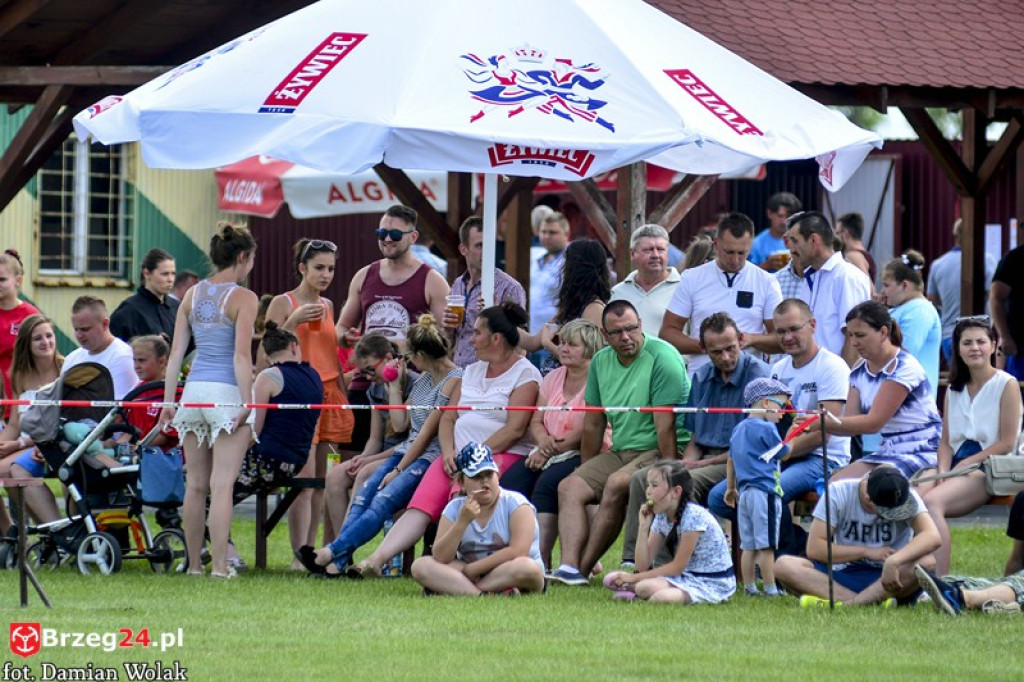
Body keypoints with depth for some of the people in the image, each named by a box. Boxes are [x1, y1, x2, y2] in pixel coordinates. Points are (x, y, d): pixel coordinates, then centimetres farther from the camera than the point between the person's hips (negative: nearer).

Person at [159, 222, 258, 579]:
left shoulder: (193, 295, 10)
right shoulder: (242, 298, -6)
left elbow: (176, 353, 9)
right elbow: (241, 355, -14)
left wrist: (169, 401, 11)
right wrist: (247, 402, -12)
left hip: (194, 388, 5)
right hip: (227, 392, -5)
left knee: (196, 483, 11)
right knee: (222, 483, -8)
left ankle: (194, 564, 16)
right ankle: (220, 565, -12)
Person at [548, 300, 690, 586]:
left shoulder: (662, 357, -13)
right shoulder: (601, 361, 9)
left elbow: (665, 425, -18)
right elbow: (593, 424, 17)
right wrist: (586, 473, 17)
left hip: (659, 452, -8)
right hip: (621, 452, 8)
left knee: (616, 485, -32)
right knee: (570, 488, -10)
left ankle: (583, 568, -28)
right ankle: (569, 565, -29)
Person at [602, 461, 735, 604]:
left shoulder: (693, 516, -18)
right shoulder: (661, 518, 4)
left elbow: (678, 567, -15)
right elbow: (642, 566, 1)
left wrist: (634, 577, -11)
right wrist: (643, 526, -9)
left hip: (715, 583, -6)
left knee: (660, 597, -36)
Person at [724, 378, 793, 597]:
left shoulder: (738, 429, 16)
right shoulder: (766, 429, -11)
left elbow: (731, 459, 25)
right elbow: (784, 452, -1)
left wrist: (731, 488, 34)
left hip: (745, 491, 8)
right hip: (765, 492, -8)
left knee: (748, 545, 10)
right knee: (766, 546, -6)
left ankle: (749, 587, 13)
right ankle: (770, 588, -6)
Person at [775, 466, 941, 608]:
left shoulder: (906, 497, -9)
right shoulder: (839, 493, -8)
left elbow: (933, 537, -25)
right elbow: (814, 548, -11)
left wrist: (894, 561, -41)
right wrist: (867, 552, -17)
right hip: (844, 577, 1)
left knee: (927, 563, -33)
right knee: (784, 565, -25)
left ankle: (848, 603, -36)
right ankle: (875, 601, -36)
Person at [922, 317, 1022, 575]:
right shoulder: (954, 389, 19)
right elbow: (946, 441, 15)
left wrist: (966, 464, -13)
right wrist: (943, 471, -6)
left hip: (988, 468, -6)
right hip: (958, 465, 6)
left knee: (932, 502, -33)